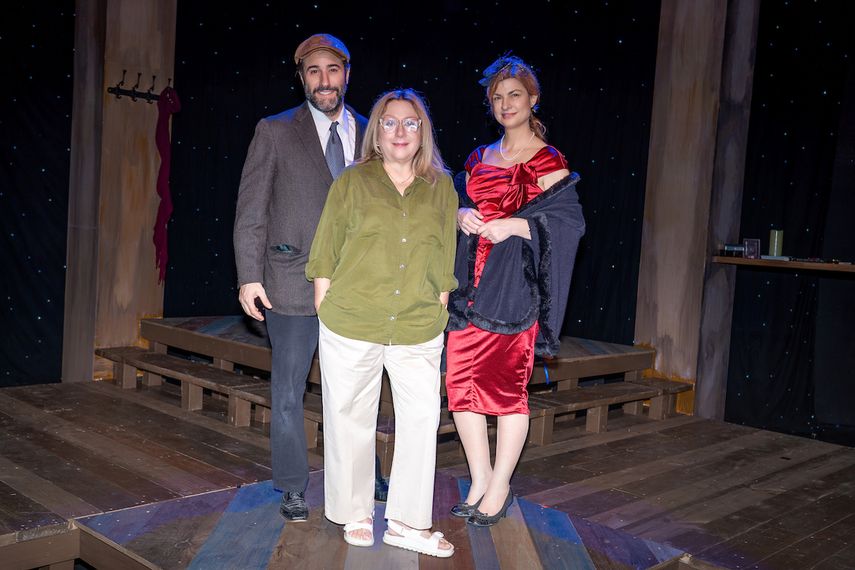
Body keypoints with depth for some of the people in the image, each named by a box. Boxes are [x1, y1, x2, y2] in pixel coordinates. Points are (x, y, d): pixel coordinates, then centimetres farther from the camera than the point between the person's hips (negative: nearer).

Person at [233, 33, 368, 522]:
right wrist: (250, 276, -8)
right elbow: (251, 210, -1)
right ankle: (294, 489, 20)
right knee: (288, 393, 6)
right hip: (293, 284, -2)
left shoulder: (369, 135, 8)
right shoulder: (275, 132, 1)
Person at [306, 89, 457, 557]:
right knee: (351, 420, 8)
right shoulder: (352, 183, 2)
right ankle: (355, 515, 26)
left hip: (418, 330, 2)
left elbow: (444, 261, 10)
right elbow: (325, 255, 3)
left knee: (422, 419, 2)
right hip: (351, 325, -1)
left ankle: (408, 523, 15)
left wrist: (438, 315, 8)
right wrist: (325, 312, 0)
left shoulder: (442, 188, 7)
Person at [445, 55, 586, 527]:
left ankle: (500, 488, 11)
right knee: (461, 380, 2)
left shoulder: (548, 161, 0)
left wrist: (515, 226, -17)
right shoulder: (478, 159, 16)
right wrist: (461, 216, 1)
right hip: (472, 282, 5)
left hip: (514, 287, -5)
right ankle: (479, 481, 17)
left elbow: (570, 221, -6)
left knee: (506, 383, -4)